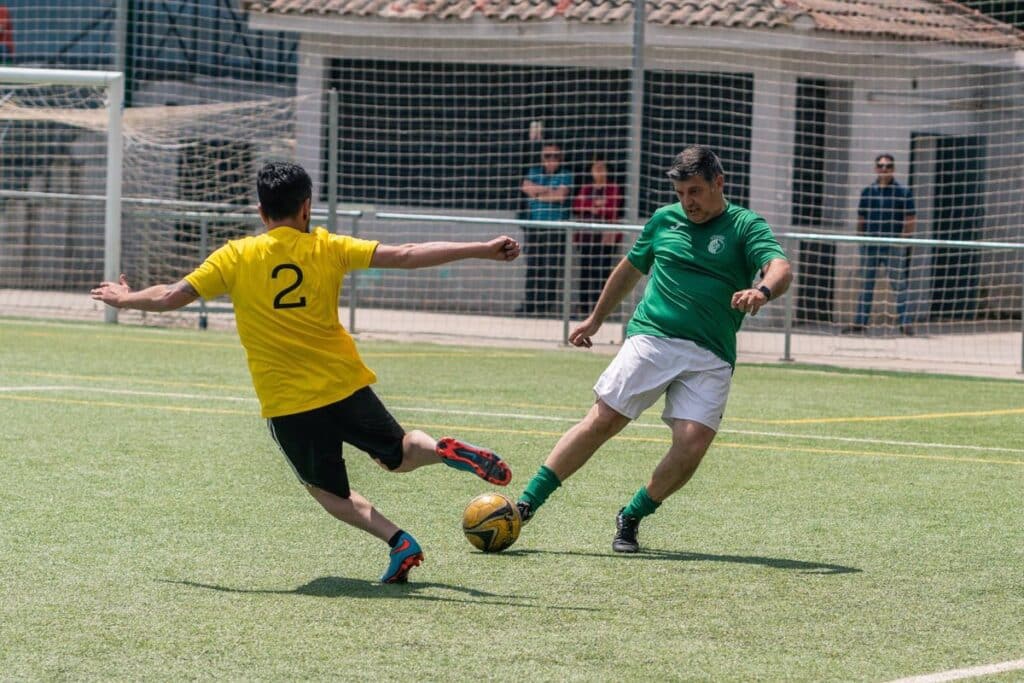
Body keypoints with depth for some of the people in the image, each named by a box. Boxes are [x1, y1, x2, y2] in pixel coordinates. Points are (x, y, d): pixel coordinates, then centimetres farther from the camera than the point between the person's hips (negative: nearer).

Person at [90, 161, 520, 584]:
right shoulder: (327, 249, -1)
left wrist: (125, 299, 23)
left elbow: (171, 297, 3)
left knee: (328, 491, 15)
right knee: (399, 455, 20)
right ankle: (445, 451, -14)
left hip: (286, 405, -1)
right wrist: (481, 250, -5)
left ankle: (398, 541, -9)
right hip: (344, 386, 1)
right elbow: (405, 256, -6)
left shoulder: (236, 257, -2)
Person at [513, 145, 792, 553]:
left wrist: (763, 291, -37)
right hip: (651, 337, 1)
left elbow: (780, 269, -15)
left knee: (693, 443, -14)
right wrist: (596, 319, 36)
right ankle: (528, 503, -8)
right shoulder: (664, 220, 14)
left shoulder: (745, 226, 2)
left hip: (710, 357, -1)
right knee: (603, 420, -10)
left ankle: (631, 519, 6)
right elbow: (629, 270, 30)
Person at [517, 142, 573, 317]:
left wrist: (538, 194, 0)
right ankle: (530, 305, 6)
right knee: (532, 267, 3)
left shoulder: (565, 175, 5)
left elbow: (561, 195, -10)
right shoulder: (534, 172, 16)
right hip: (534, 227, 4)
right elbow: (527, 187, -3)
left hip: (556, 228, -4)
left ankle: (548, 304, -7)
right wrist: (549, 190, -7)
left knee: (552, 268, -9)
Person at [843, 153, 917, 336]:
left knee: (899, 284, -3)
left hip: (894, 246, -4)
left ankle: (905, 322, -1)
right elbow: (861, 218, 16)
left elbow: (911, 220, -1)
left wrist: (903, 239, -11)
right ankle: (860, 322, 13)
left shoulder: (903, 192, 0)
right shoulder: (867, 192, 11)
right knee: (866, 284, 8)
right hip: (870, 245, 4)